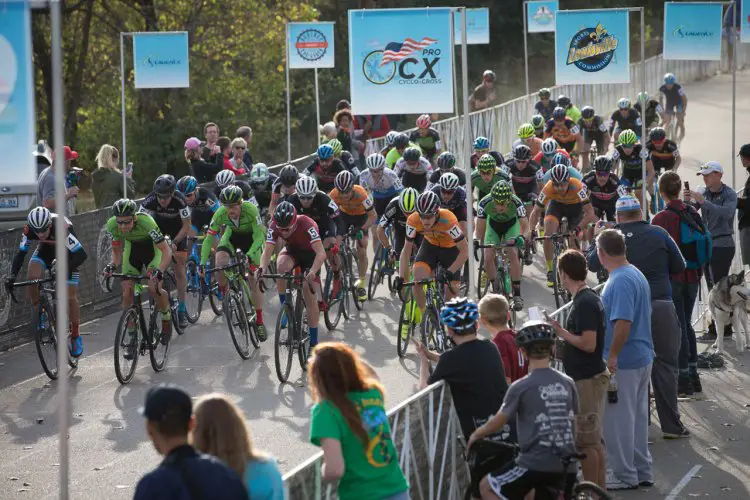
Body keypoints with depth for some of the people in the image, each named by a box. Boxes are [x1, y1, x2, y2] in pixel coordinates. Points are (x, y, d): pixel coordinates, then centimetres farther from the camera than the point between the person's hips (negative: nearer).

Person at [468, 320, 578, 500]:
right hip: (567, 466, 5)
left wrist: (475, 435, 20)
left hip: (535, 464, -5)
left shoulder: (520, 387, -8)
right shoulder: (567, 383, 6)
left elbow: (497, 422, 1)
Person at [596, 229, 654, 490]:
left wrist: (612, 356, -21)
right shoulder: (637, 275, 11)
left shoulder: (620, 282, -20)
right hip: (642, 358, 10)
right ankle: (641, 471, 22)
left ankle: (624, 475, 7)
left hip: (622, 363, -10)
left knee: (617, 420, 0)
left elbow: (623, 323, -28)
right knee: (637, 417, 15)